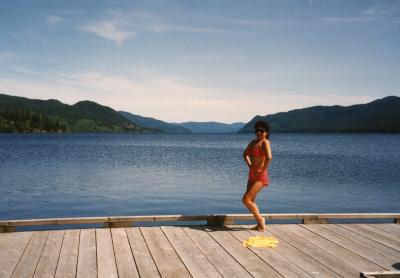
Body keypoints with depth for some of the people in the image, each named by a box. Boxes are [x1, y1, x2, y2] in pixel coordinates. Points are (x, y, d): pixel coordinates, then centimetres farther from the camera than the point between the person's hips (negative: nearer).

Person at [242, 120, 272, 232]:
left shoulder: (265, 142, -13)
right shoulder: (253, 142, 12)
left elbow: (269, 157, -29)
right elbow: (245, 154, 26)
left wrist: (263, 170, -19)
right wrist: (250, 165, 12)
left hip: (260, 176, -9)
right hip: (252, 175, 9)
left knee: (246, 199, -12)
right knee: (251, 201, 14)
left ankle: (260, 219, 5)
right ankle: (260, 224, 26)